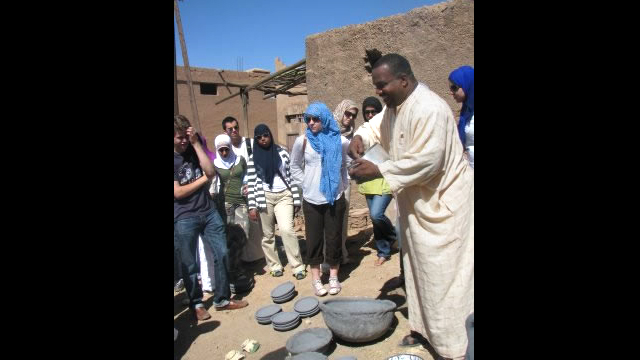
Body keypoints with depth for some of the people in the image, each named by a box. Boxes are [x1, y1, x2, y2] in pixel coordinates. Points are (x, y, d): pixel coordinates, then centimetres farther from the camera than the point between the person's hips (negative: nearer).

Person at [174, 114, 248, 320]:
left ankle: (222, 299, 19)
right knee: (189, 264, 7)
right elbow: (178, 192, -15)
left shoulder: (194, 150, 7)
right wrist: (203, 178, -6)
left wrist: (196, 143, -12)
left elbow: (211, 171, -9)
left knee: (222, 255, 4)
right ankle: (196, 304, 26)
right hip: (184, 218, -4)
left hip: (208, 211, 4)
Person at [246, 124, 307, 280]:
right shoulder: (253, 158, 2)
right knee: (268, 234, 8)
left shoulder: (282, 153, 3)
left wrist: (296, 199, 1)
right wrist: (252, 206, -4)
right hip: (264, 198, 1)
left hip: (284, 196, -1)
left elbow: (291, 175, 4)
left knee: (287, 230, -13)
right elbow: (251, 183, 0)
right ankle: (274, 265, 26)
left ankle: (298, 266, -2)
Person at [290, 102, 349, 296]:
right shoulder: (302, 141, -3)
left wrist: (342, 184, 4)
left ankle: (334, 276, 23)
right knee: (314, 238, 6)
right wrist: (306, 183, 1)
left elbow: (346, 165, 12)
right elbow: (295, 167, 9)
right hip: (311, 199, 0)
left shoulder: (339, 141, -3)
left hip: (335, 198, 0)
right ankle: (316, 278, 20)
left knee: (334, 237, 8)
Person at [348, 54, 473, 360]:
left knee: (442, 275, -2)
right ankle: (423, 328, 35)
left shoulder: (429, 109, -24)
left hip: (442, 201, -9)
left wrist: (378, 170, -25)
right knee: (418, 268, 18)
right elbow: (377, 125, 19)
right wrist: (361, 137, -4)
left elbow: (426, 161, -29)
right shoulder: (395, 105, 6)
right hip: (416, 201, 10)